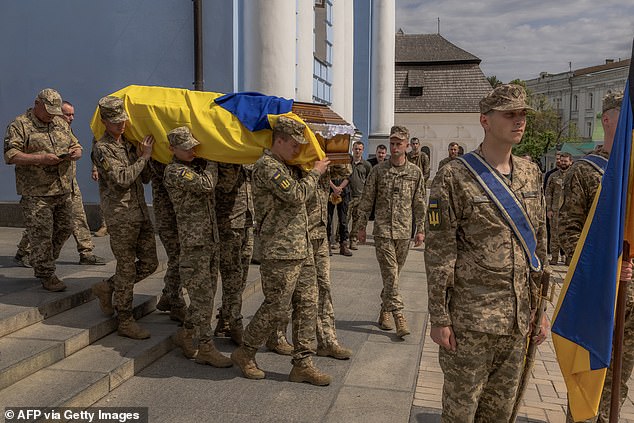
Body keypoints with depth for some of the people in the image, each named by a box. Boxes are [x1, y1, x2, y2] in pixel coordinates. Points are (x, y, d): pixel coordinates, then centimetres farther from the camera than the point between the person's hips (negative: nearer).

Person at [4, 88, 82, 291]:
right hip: (36, 193, -6)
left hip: (63, 191, 7)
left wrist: (75, 153, -3)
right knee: (41, 235, -3)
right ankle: (47, 275, 9)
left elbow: (77, 146, 21)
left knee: (64, 229, 13)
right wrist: (41, 158, -22)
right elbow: (11, 155, -13)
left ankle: (39, 264, 32)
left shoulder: (61, 123, 15)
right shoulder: (19, 125, -4)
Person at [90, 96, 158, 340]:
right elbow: (122, 180, -19)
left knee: (149, 263, 11)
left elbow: (146, 178, 14)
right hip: (120, 216, -7)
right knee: (127, 268, -2)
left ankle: (107, 288, 28)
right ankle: (125, 321, 10)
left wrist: (141, 156, -1)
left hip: (140, 212, 8)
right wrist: (144, 157, -13)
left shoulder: (130, 144, 15)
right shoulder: (102, 149, -7)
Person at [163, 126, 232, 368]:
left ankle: (185, 334, 27)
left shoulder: (197, 165, 15)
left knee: (207, 292, 13)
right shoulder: (174, 172, -10)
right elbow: (207, 185, -20)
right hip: (194, 241, -8)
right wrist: (212, 161, -5)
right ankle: (206, 348, 2)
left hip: (211, 239, 8)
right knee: (202, 295, -6)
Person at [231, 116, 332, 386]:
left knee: (307, 305, 9)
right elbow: (296, 195, -20)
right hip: (280, 252, -10)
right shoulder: (267, 166, -12)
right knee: (276, 309, -1)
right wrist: (315, 172, -5)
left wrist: (336, 166, 16)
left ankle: (302, 364, 17)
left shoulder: (288, 167, 18)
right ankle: (244, 353, 19)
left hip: (302, 250, 10)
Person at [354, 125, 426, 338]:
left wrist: (420, 229, 6)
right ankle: (399, 316, -7)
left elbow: (419, 203, 9)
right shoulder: (378, 170, 1)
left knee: (394, 274, 10)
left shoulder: (415, 172, 5)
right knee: (390, 274, -8)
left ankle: (385, 311, 26)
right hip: (383, 230, -2)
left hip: (404, 231, 2)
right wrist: (361, 225, 4)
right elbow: (367, 199, 5)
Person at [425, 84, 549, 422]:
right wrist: (439, 318, -11)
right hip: (470, 321, -5)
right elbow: (438, 253, -11)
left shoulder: (530, 173, 9)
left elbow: (539, 246, 13)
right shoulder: (454, 177, -10)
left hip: (518, 319, 5)